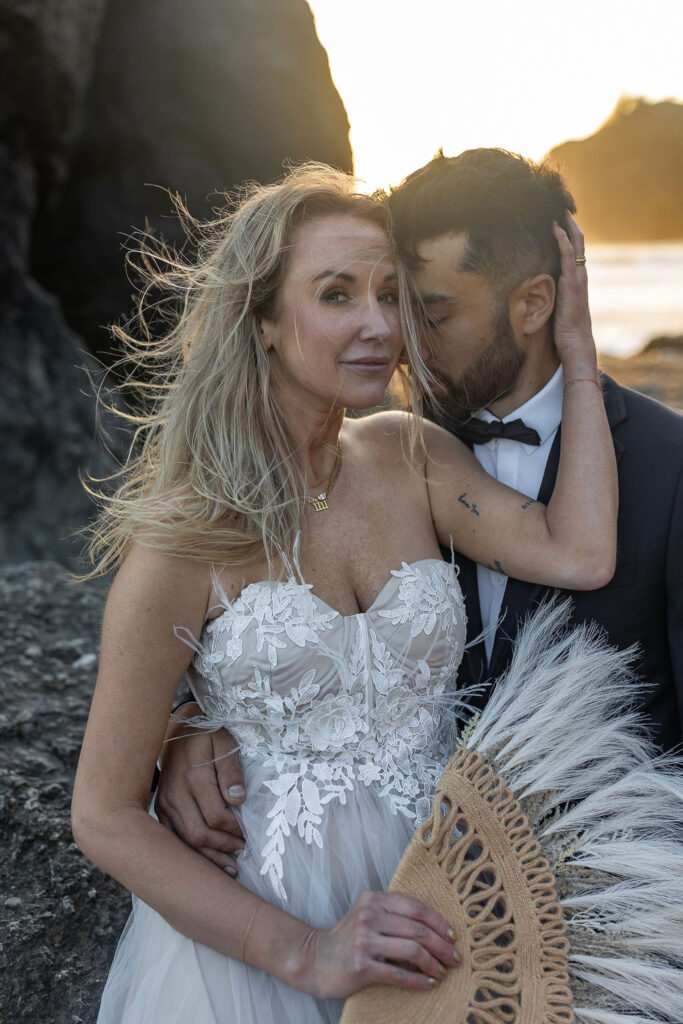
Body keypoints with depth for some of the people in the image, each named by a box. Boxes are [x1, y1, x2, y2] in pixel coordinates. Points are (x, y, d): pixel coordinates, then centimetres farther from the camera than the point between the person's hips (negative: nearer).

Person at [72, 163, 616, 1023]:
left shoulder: (411, 458, -2)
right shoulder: (187, 538, -15)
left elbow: (580, 555, -19)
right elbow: (106, 817, -12)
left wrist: (576, 348, -12)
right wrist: (302, 953, -20)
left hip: (428, 915, 4)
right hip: (249, 932, -4)